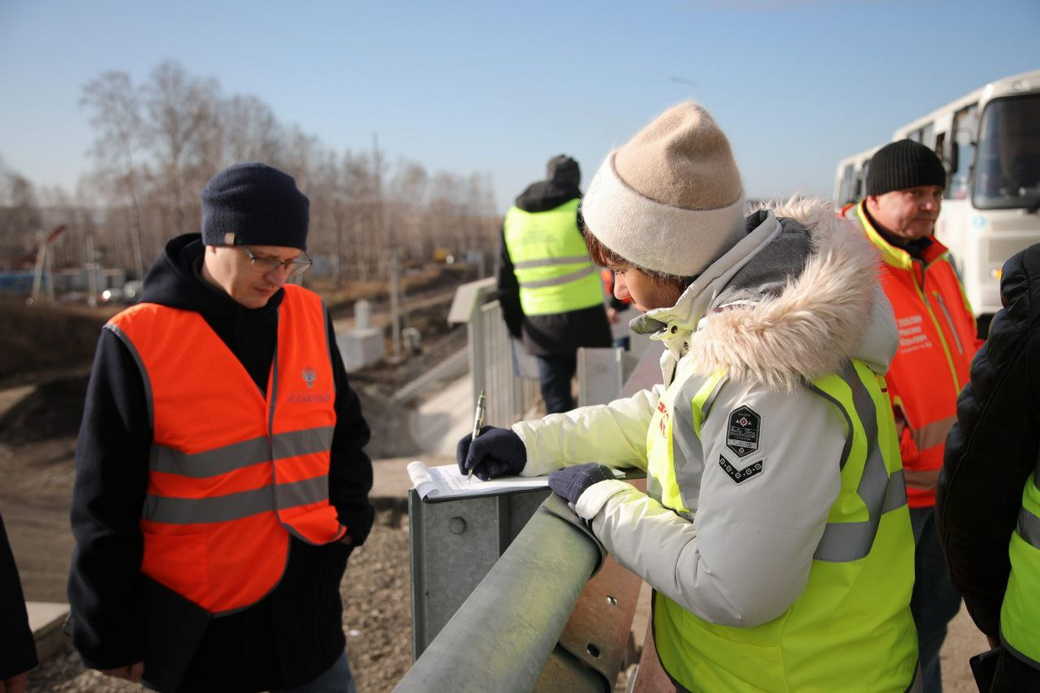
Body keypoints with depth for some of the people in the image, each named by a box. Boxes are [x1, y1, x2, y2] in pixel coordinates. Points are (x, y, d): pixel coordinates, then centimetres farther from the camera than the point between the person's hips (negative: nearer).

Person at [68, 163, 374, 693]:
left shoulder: (309, 315, -2)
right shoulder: (138, 340, -13)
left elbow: (345, 429, 12)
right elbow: (106, 504, -7)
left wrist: (349, 513, 0)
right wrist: (110, 634, -2)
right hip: (199, 620, -3)